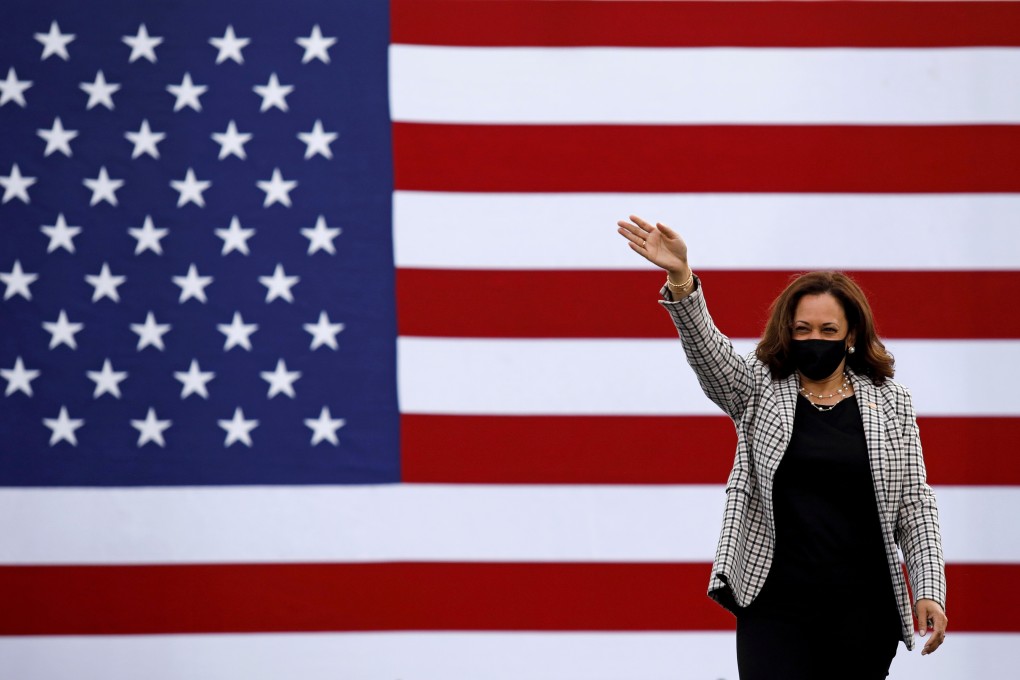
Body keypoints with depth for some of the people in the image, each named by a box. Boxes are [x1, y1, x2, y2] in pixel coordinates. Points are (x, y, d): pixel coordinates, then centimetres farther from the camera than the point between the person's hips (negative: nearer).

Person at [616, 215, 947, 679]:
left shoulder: (891, 404, 8)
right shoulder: (759, 390, 6)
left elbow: (914, 505, 7)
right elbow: (709, 350, -12)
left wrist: (929, 589, -3)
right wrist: (680, 278, -30)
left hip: (863, 610, 1)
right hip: (775, 605, -1)